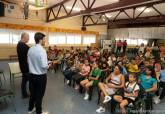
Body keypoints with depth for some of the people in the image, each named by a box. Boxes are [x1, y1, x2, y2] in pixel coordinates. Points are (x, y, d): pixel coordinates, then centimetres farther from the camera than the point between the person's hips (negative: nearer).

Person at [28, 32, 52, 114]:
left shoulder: (30, 49, 0)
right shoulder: (42, 50, -22)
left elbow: (29, 62, 10)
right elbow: (44, 66, -27)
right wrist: (48, 66, -7)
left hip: (31, 75, 7)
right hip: (41, 76, -6)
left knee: (32, 92, 23)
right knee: (39, 94, 11)